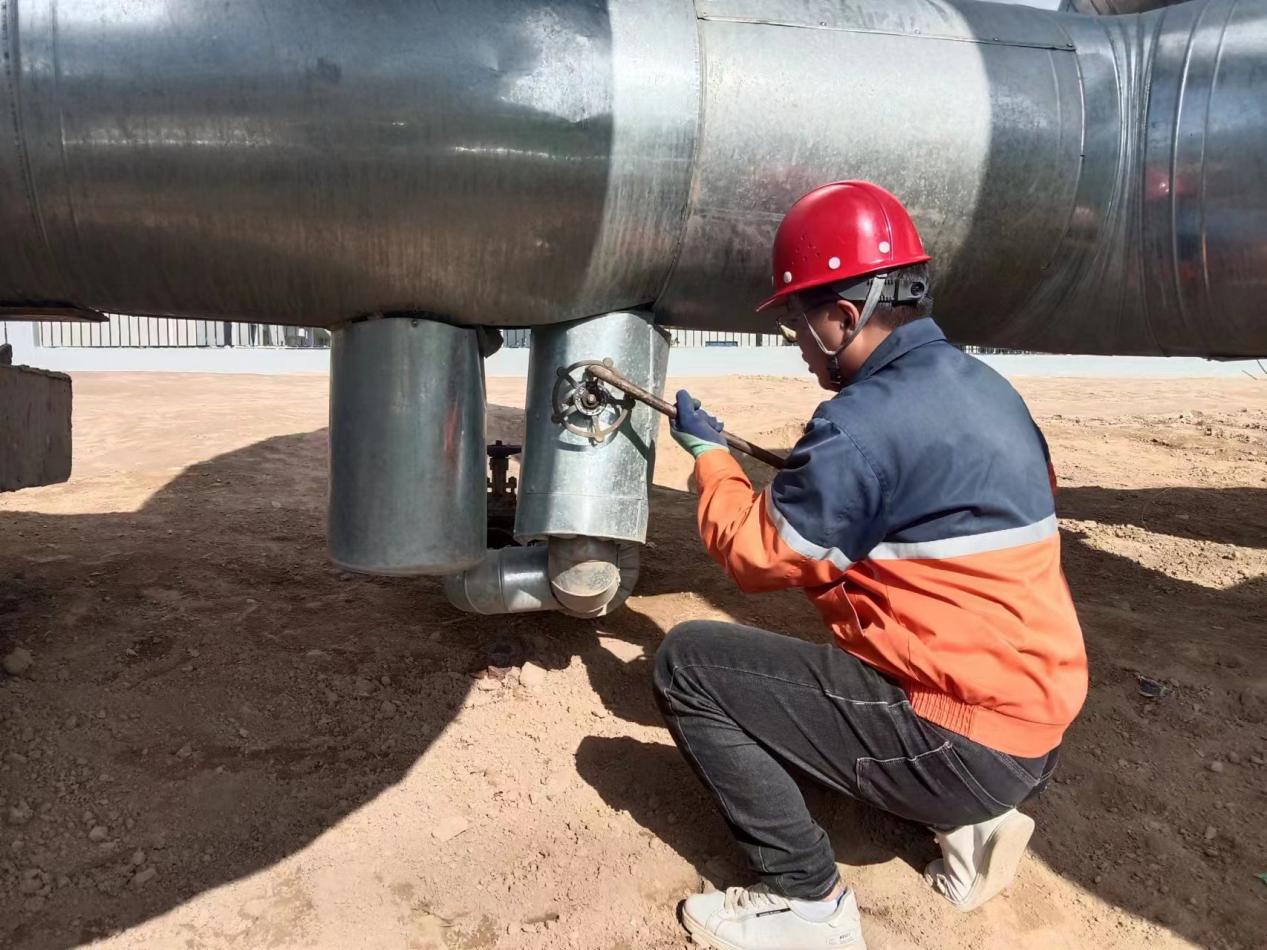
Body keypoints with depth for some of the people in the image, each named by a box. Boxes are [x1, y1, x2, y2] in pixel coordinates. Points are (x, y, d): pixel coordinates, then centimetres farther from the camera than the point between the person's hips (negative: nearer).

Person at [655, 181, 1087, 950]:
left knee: (689, 660, -7)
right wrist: (815, 478, 16)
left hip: (964, 743, -9)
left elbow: (756, 553, -10)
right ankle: (971, 818, 16)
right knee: (823, 654, 31)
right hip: (1034, 723, 9)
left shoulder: (867, 421, -21)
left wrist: (710, 454, 7)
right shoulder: (985, 388, 7)